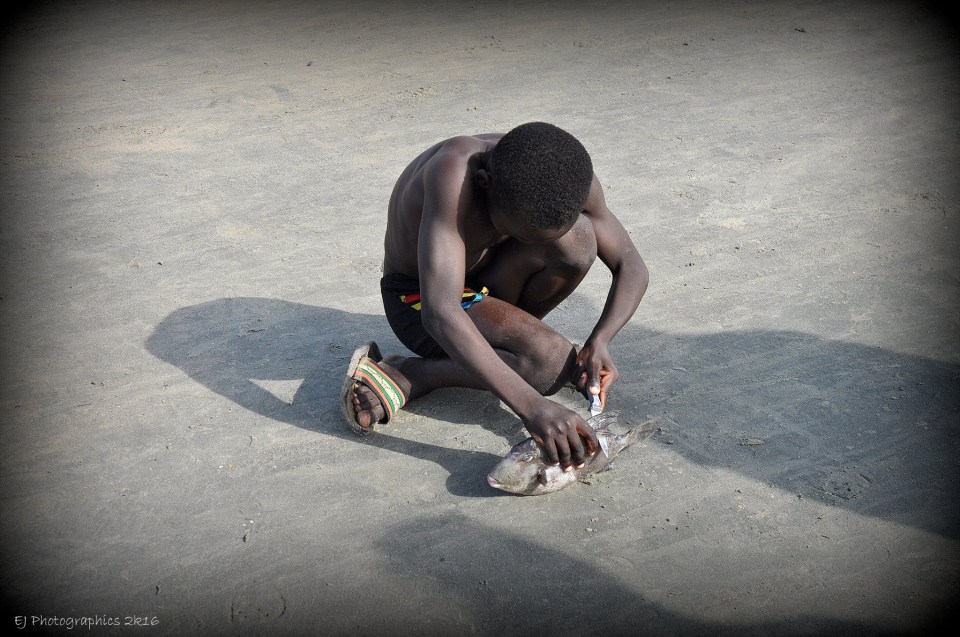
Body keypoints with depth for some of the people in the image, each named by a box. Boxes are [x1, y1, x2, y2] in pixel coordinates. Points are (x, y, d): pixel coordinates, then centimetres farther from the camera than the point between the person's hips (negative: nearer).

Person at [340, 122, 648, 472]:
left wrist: (599, 340, -28)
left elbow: (632, 267, -9)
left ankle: (506, 330, 1)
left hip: (481, 284, 5)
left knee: (577, 239, -25)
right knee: (557, 363, -28)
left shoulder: (568, 173, -20)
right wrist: (529, 404, -52)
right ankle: (400, 374, -12)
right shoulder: (454, 172, -38)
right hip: (418, 299, -5)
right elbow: (439, 312, -45)